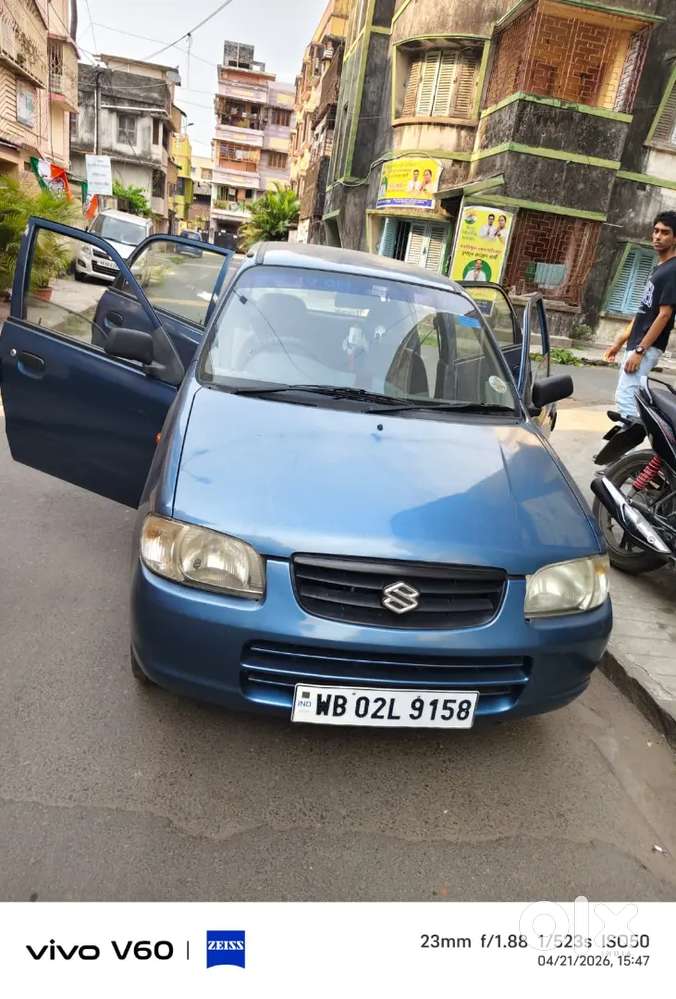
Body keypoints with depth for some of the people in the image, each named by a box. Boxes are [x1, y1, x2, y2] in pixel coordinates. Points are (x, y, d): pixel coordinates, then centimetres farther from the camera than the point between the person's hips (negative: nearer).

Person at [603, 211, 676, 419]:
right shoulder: (659, 269, 17)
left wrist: (639, 350, -21)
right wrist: (619, 342, 18)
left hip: (647, 348, -10)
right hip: (636, 344, 10)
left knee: (625, 398, -14)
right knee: (625, 397, 11)